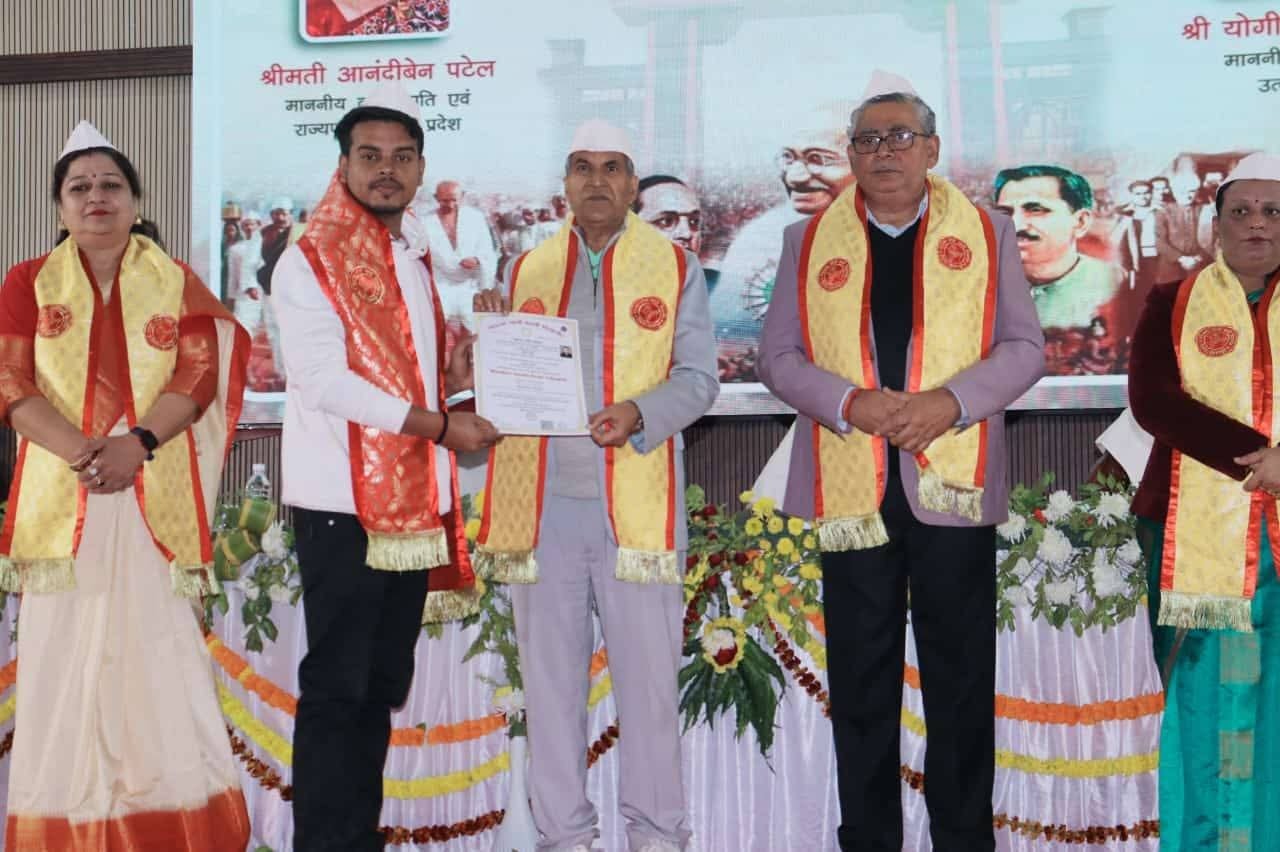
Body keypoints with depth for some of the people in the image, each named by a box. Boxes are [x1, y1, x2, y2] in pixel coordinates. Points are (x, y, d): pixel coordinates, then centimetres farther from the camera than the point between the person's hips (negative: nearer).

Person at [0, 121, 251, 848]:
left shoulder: (177, 281, 10)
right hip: (60, 495, 1)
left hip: (156, 495, 0)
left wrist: (136, 442, -17)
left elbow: (200, 376, -1)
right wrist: (81, 450, -16)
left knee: (160, 650, -1)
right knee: (66, 653, 1)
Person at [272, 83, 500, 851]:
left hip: (414, 502, 7)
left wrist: (452, 380, 3)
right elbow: (327, 383, -17)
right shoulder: (310, 261, -7)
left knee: (384, 684, 12)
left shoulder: (416, 259, 16)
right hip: (345, 504, -7)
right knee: (336, 686, -2)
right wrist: (439, 427, -15)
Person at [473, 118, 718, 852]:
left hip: (635, 503, -2)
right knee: (551, 677, 9)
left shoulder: (676, 267, 5)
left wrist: (638, 415, -19)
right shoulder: (528, 269, 12)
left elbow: (699, 378, -1)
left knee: (647, 674, 2)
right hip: (541, 505, 3)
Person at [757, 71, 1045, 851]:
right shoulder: (810, 240, 9)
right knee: (861, 676, 8)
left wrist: (951, 401, -14)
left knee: (962, 676, 6)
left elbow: (1026, 347, 3)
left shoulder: (987, 234, 7)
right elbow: (778, 356, 5)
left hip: (953, 483, 0)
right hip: (851, 487, 1)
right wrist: (848, 401, -13)